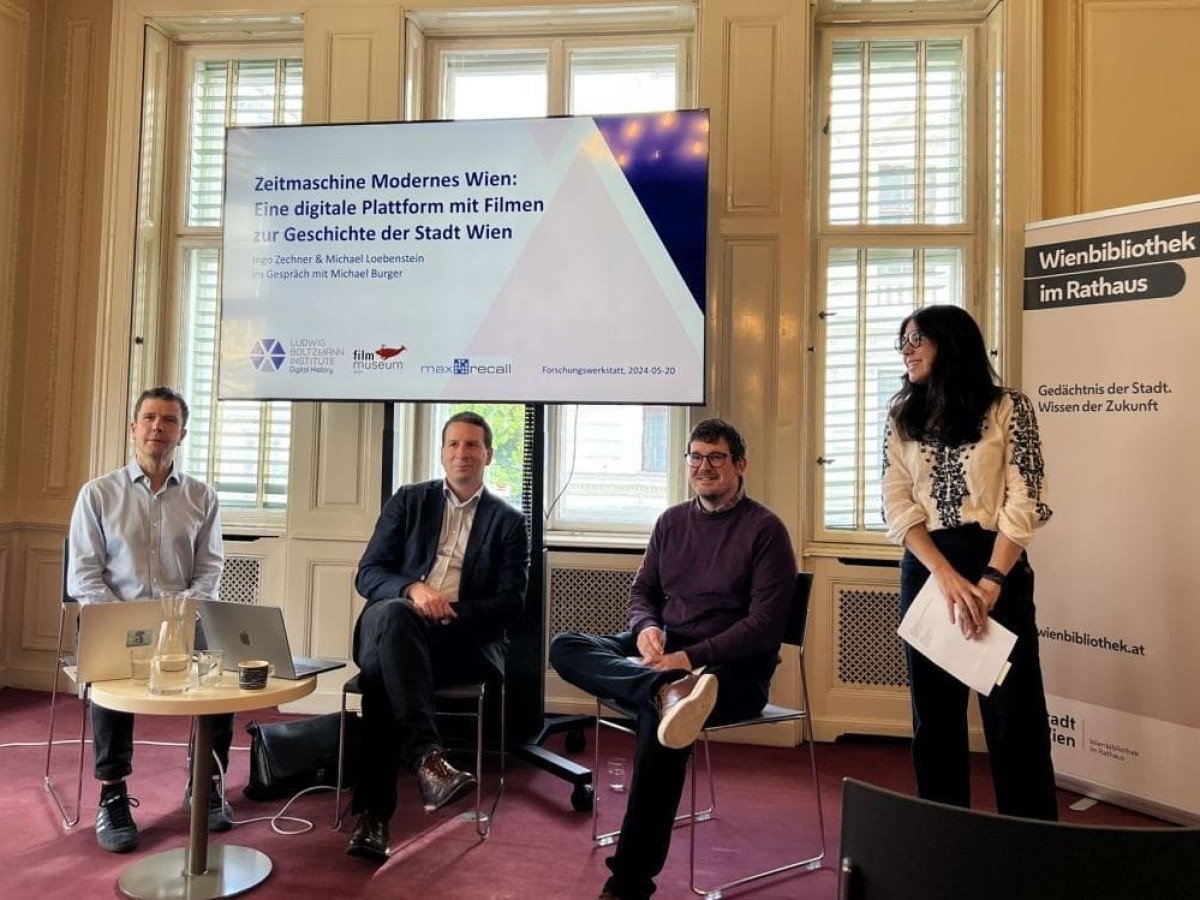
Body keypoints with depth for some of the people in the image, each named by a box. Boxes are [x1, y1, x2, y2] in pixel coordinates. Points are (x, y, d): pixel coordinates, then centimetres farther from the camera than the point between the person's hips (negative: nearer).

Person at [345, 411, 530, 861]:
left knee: (382, 676, -33)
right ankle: (428, 757, -46)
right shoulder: (408, 500, 17)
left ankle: (372, 812, -29)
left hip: (464, 640, -1)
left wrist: (450, 613, -15)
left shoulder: (508, 521, 13)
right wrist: (412, 590, -16)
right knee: (391, 614, -37)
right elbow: (367, 574, 7)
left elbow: (510, 603, 3)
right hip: (395, 627, 1)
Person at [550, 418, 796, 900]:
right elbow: (642, 589, 17)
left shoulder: (765, 529, -4)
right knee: (565, 647, -16)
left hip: (732, 668, -6)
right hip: (660, 652, 6)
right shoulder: (672, 521, 13)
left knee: (657, 717, -35)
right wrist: (646, 627, -8)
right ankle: (670, 691, -43)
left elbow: (766, 625, -11)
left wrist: (691, 657, -20)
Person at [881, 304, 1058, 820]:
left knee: (1014, 712, 2)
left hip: (998, 568, -3)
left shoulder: (1007, 408, -1)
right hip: (925, 572, 4)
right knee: (934, 714, 11)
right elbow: (896, 505, -1)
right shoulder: (902, 418, 9)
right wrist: (947, 576, -14)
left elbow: (1024, 501, -7)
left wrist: (991, 580, -17)